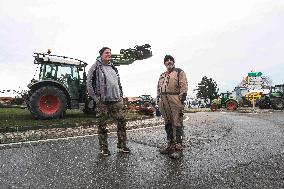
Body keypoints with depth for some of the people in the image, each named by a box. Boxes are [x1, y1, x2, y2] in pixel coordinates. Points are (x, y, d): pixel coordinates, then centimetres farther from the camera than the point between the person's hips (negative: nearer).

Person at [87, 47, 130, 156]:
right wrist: (95, 98, -10)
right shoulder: (96, 67, -1)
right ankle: (103, 148, 19)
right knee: (102, 126, 4)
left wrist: (121, 96, 14)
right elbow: (89, 83, -6)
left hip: (116, 101, 6)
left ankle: (121, 146, 19)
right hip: (103, 102, -5)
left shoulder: (113, 68, 18)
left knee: (122, 122, 5)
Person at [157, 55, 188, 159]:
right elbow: (158, 88, 24)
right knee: (168, 124, 12)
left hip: (174, 101, -6)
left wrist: (182, 99, -14)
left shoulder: (179, 72, 6)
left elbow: (183, 86, -4)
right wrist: (158, 99, 14)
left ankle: (178, 148, 0)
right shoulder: (162, 75, 25)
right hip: (163, 102, 7)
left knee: (177, 124, -6)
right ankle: (170, 145, 23)